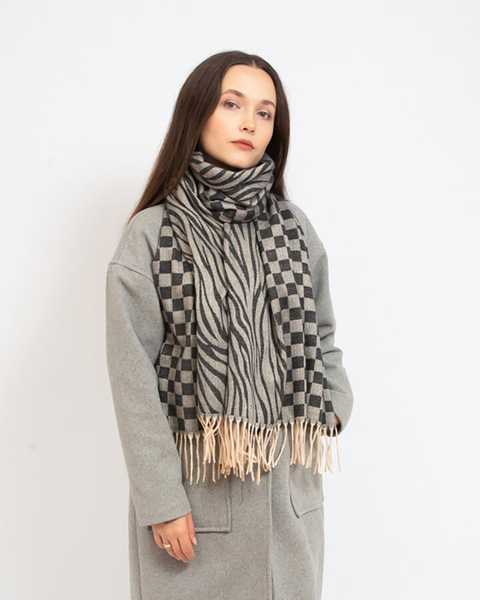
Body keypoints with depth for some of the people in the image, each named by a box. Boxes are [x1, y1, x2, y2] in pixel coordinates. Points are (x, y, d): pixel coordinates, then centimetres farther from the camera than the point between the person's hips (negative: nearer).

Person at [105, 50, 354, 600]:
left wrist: (334, 401, -2)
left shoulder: (293, 228, 5)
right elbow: (133, 381, -8)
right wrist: (161, 500, -11)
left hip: (288, 484, 4)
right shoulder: (151, 235, -7)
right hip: (195, 485, -3)